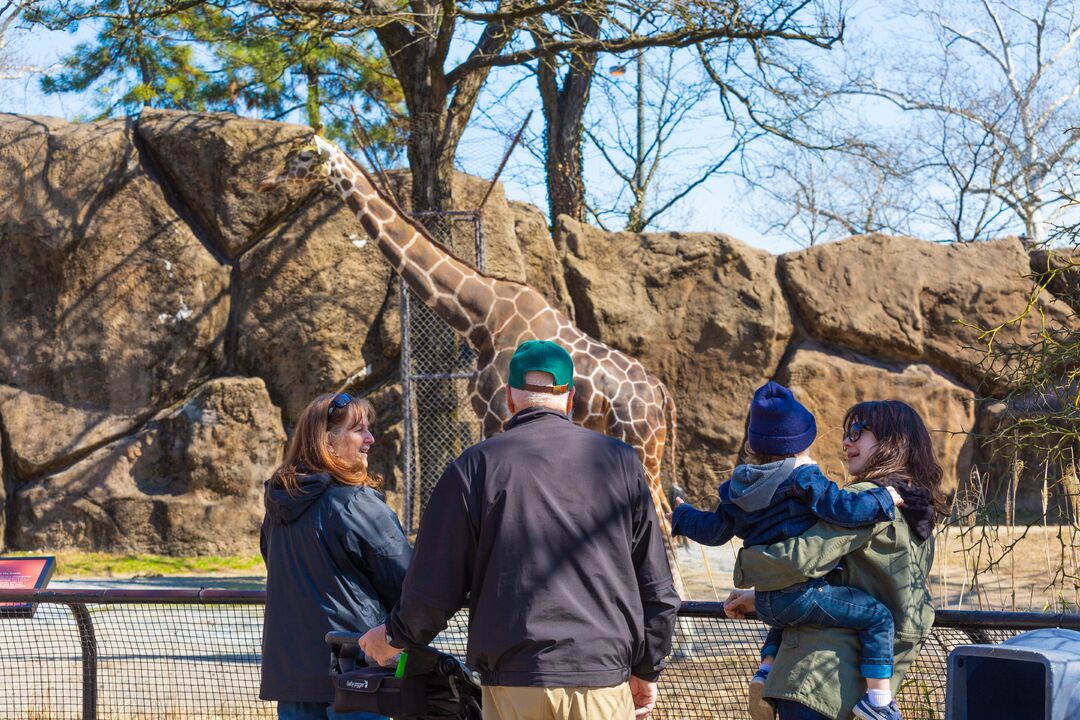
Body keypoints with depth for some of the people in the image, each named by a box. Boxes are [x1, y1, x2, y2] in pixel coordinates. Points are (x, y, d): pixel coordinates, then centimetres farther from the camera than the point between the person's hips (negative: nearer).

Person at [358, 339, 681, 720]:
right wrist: (646, 670, 18)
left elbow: (437, 585, 1)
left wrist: (395, 637, 20)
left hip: (515, 682, -1)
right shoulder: (620, 460, 4)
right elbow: (655, 584, 7)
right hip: (605, 682, 1)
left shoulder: (475, 466, -1)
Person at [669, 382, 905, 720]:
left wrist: (682, 516, 40)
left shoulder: (738, 489, 12)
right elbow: (846, 509, -18)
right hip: (805, 592, -8)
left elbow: (713, 530, 20)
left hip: (766, 601, 8)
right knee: (877, 616, -2)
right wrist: (885, 498, -2)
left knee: (785, 620, 42)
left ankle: (764, 675, 28)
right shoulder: (804, 480, -8)